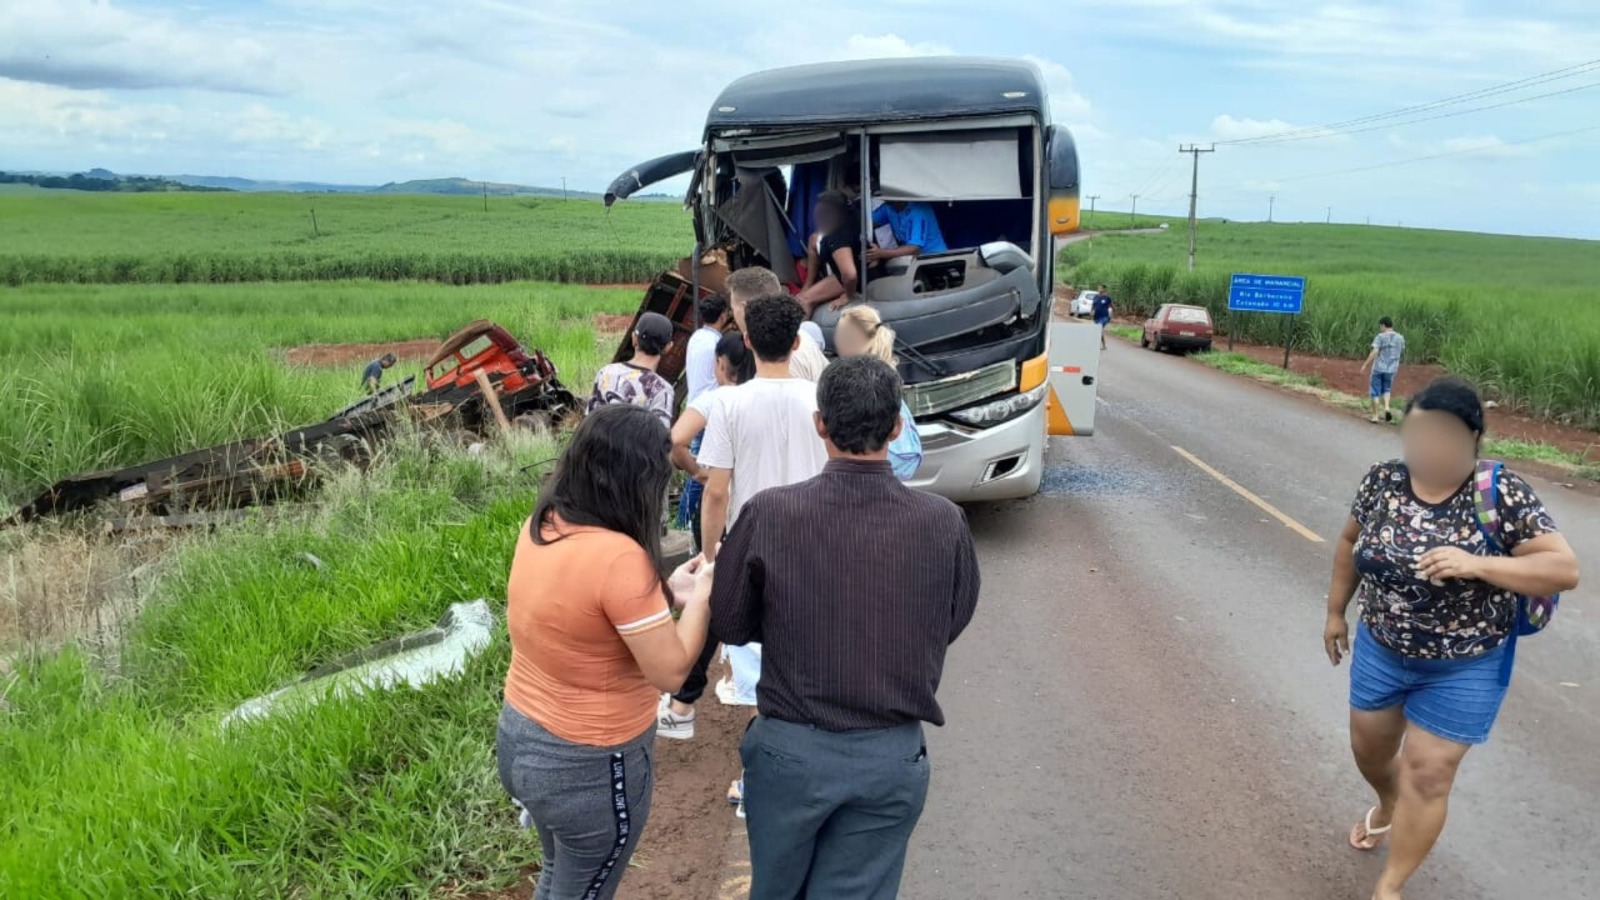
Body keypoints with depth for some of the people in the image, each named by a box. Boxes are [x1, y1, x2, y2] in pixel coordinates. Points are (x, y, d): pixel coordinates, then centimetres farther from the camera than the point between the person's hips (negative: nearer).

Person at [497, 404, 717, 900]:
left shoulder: (539, 527, -5)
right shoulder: (620, 557, -30)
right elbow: (670, 671, -23)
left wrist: (664, 591, 4)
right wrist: (700, 597, -10)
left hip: (520, 737, 7)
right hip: (590, 764, -7)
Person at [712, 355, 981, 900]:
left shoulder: (769, 514, -17)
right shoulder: (944, 523, -14)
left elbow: (729, 625, -3)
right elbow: (952, 625, 2)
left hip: (789, 749, 0)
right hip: (892, 757, 0)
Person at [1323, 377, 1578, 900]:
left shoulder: (1501, 494, -20)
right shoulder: (1383, 481, -9)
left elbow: (1565, 569, -21)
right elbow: (1351, 542, 8)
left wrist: (1476, 565, -33)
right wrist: (1336, 611, 14)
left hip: (1463, 669, -4)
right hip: (1380, 651, 4)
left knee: (1428, 776, 2)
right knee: (1369, 750, 21)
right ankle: (1388, 806, 55)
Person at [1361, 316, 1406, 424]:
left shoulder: (1380, 337, -12)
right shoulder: (1400, 338, 3)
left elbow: (1374, 352, -18)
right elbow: (1402, 351, 14)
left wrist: (1365, 365, -14)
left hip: (1379, 368, -4)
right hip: (1392, 369, 4)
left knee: (1375, 392, 5)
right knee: (1387, 389, 22)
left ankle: (1375, 416, 6)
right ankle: (1387, 407, -1)